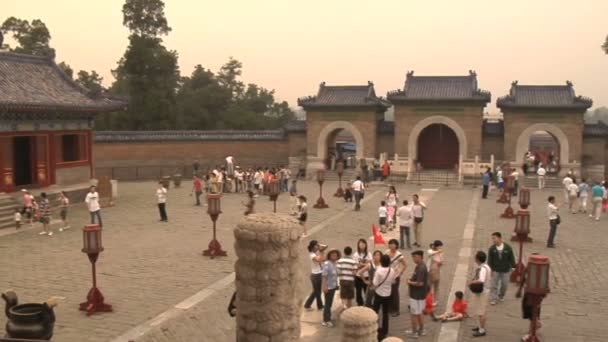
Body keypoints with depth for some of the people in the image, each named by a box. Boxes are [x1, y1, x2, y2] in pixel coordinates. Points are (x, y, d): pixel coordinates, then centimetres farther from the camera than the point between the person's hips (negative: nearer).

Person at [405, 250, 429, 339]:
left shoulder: (421, 269, -25)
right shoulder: (420, 266, 7)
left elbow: (420, 283, -29)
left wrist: (410, 282, -15)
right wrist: (411, 280, 2)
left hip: (417, 295, -10)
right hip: (420, 294, 10)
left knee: (414, 314, 3)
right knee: (419, 313, 20)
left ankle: (414, 332, 14)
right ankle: (421, 330, 31)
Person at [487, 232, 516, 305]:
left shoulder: (508, 248, -13)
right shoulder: (492, 249, -12)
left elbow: (512, 258, -4)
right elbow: (490, 260, -5)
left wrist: (513, 267, -1)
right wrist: (491, 269, -8)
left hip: (505, 270, 0)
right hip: (495, 270, 0)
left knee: (504, 285, 13)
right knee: (494, 285, 2)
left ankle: (501, 296, 37)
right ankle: (493, 299, 13)